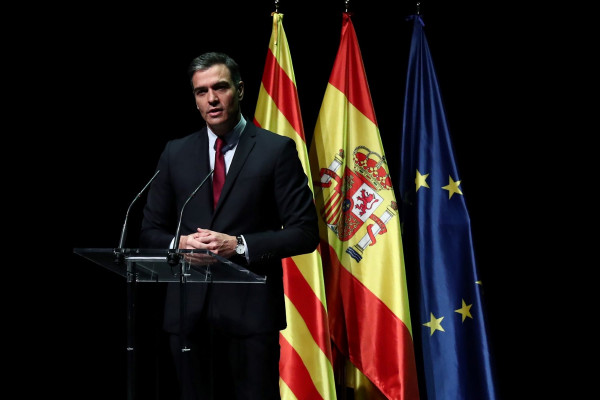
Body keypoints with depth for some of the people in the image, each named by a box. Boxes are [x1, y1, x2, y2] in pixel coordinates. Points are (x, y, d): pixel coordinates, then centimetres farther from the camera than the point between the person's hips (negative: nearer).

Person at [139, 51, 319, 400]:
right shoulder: (176, 153, 12)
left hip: (250, 309, -3)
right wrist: (179, 243, -7)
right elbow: (151, 231, 16)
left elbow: (305, 233, -3)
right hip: (189, 309, 3)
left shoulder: (276, 150, 1)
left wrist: (240, 245, -14)